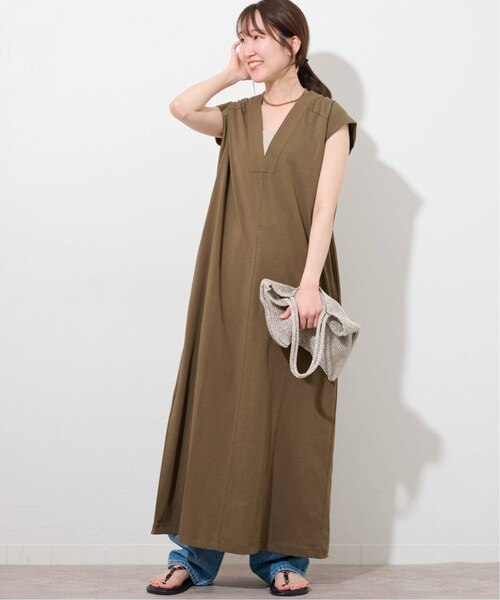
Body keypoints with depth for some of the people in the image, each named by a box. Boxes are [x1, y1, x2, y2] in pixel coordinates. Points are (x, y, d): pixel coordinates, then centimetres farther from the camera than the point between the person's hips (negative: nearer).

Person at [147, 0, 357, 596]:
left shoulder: (326, 117, 2)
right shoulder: (237, 116, 15)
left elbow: (324, 205, -8)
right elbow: (180, 107, -5)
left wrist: (309, 282, -18)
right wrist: (232, 72, 5)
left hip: (292, 283, -3)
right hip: (231, 283, 4)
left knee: (288, 417, 1)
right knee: (215, 409, 1)